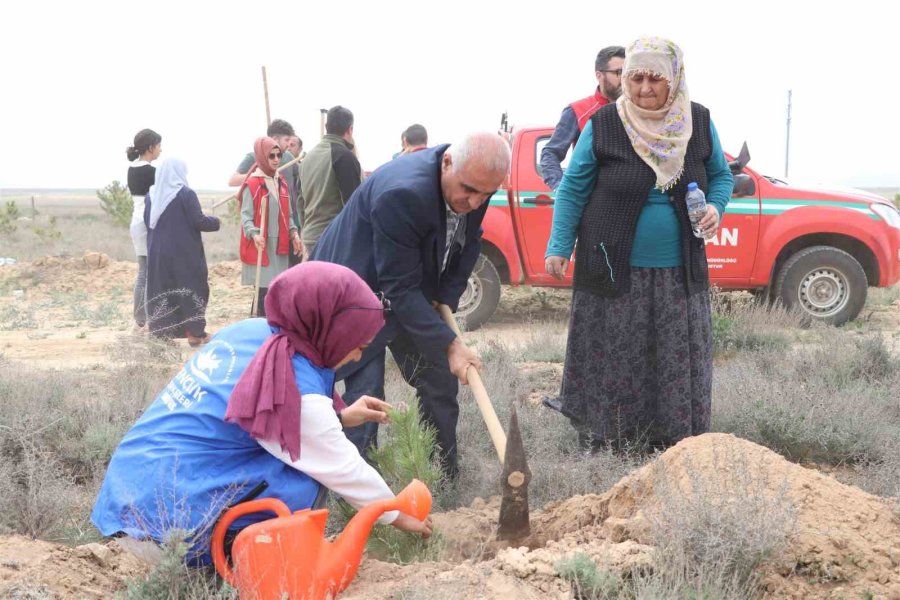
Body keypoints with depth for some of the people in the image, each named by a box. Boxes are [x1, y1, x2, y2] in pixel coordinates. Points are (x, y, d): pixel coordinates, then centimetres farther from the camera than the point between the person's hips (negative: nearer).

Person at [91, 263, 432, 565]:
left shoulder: (251, 332, 5)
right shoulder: (297, 390, -16)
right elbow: (344, 469, -4)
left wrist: (339, 416, 18)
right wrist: (397, 516, 11)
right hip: (166, 518, -9)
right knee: (305, 482, -7)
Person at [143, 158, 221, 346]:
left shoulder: (151, 195, 3)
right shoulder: (186, 194, -12)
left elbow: (147, 222, 11)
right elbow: (199, 222, -14)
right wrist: (216, 222, 4)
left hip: (157, 253, 5)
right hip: (184, 253, -5)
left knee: (162, 290, 10)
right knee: (191, 288, 5)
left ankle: (162, 331, 11)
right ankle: (195, 332, 6)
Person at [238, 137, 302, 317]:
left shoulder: (281, 182, 12)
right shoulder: (252, 184, -9)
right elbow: (246, 215, -13)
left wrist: (293, 233, 2)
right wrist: (254, 234, -29)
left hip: (280, 244, 6)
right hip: (261, 245, -6)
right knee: (265, 288, -8)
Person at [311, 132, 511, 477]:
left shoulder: (474, 181, -14)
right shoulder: (402, 194, -37)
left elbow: (468, 245, 5)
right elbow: (400, 289, -32)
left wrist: (447, 299, -6)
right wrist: (450, 345, -31)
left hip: (415, 298, 8)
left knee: (439, 381, 10)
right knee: (366, 397, -13)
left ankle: (445, 480, 24)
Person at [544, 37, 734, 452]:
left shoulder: (698, 123, 2)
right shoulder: (602, 126, -6)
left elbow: (721, 176, 15)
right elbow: (572, 190, 1)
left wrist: (715, 207, -6)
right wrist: (559, 247, -4)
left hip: (678, 274, 3)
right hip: (614, 272, -2)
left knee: (679, 363, 4)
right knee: (612, 363, 1)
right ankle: (603, 447, 10)